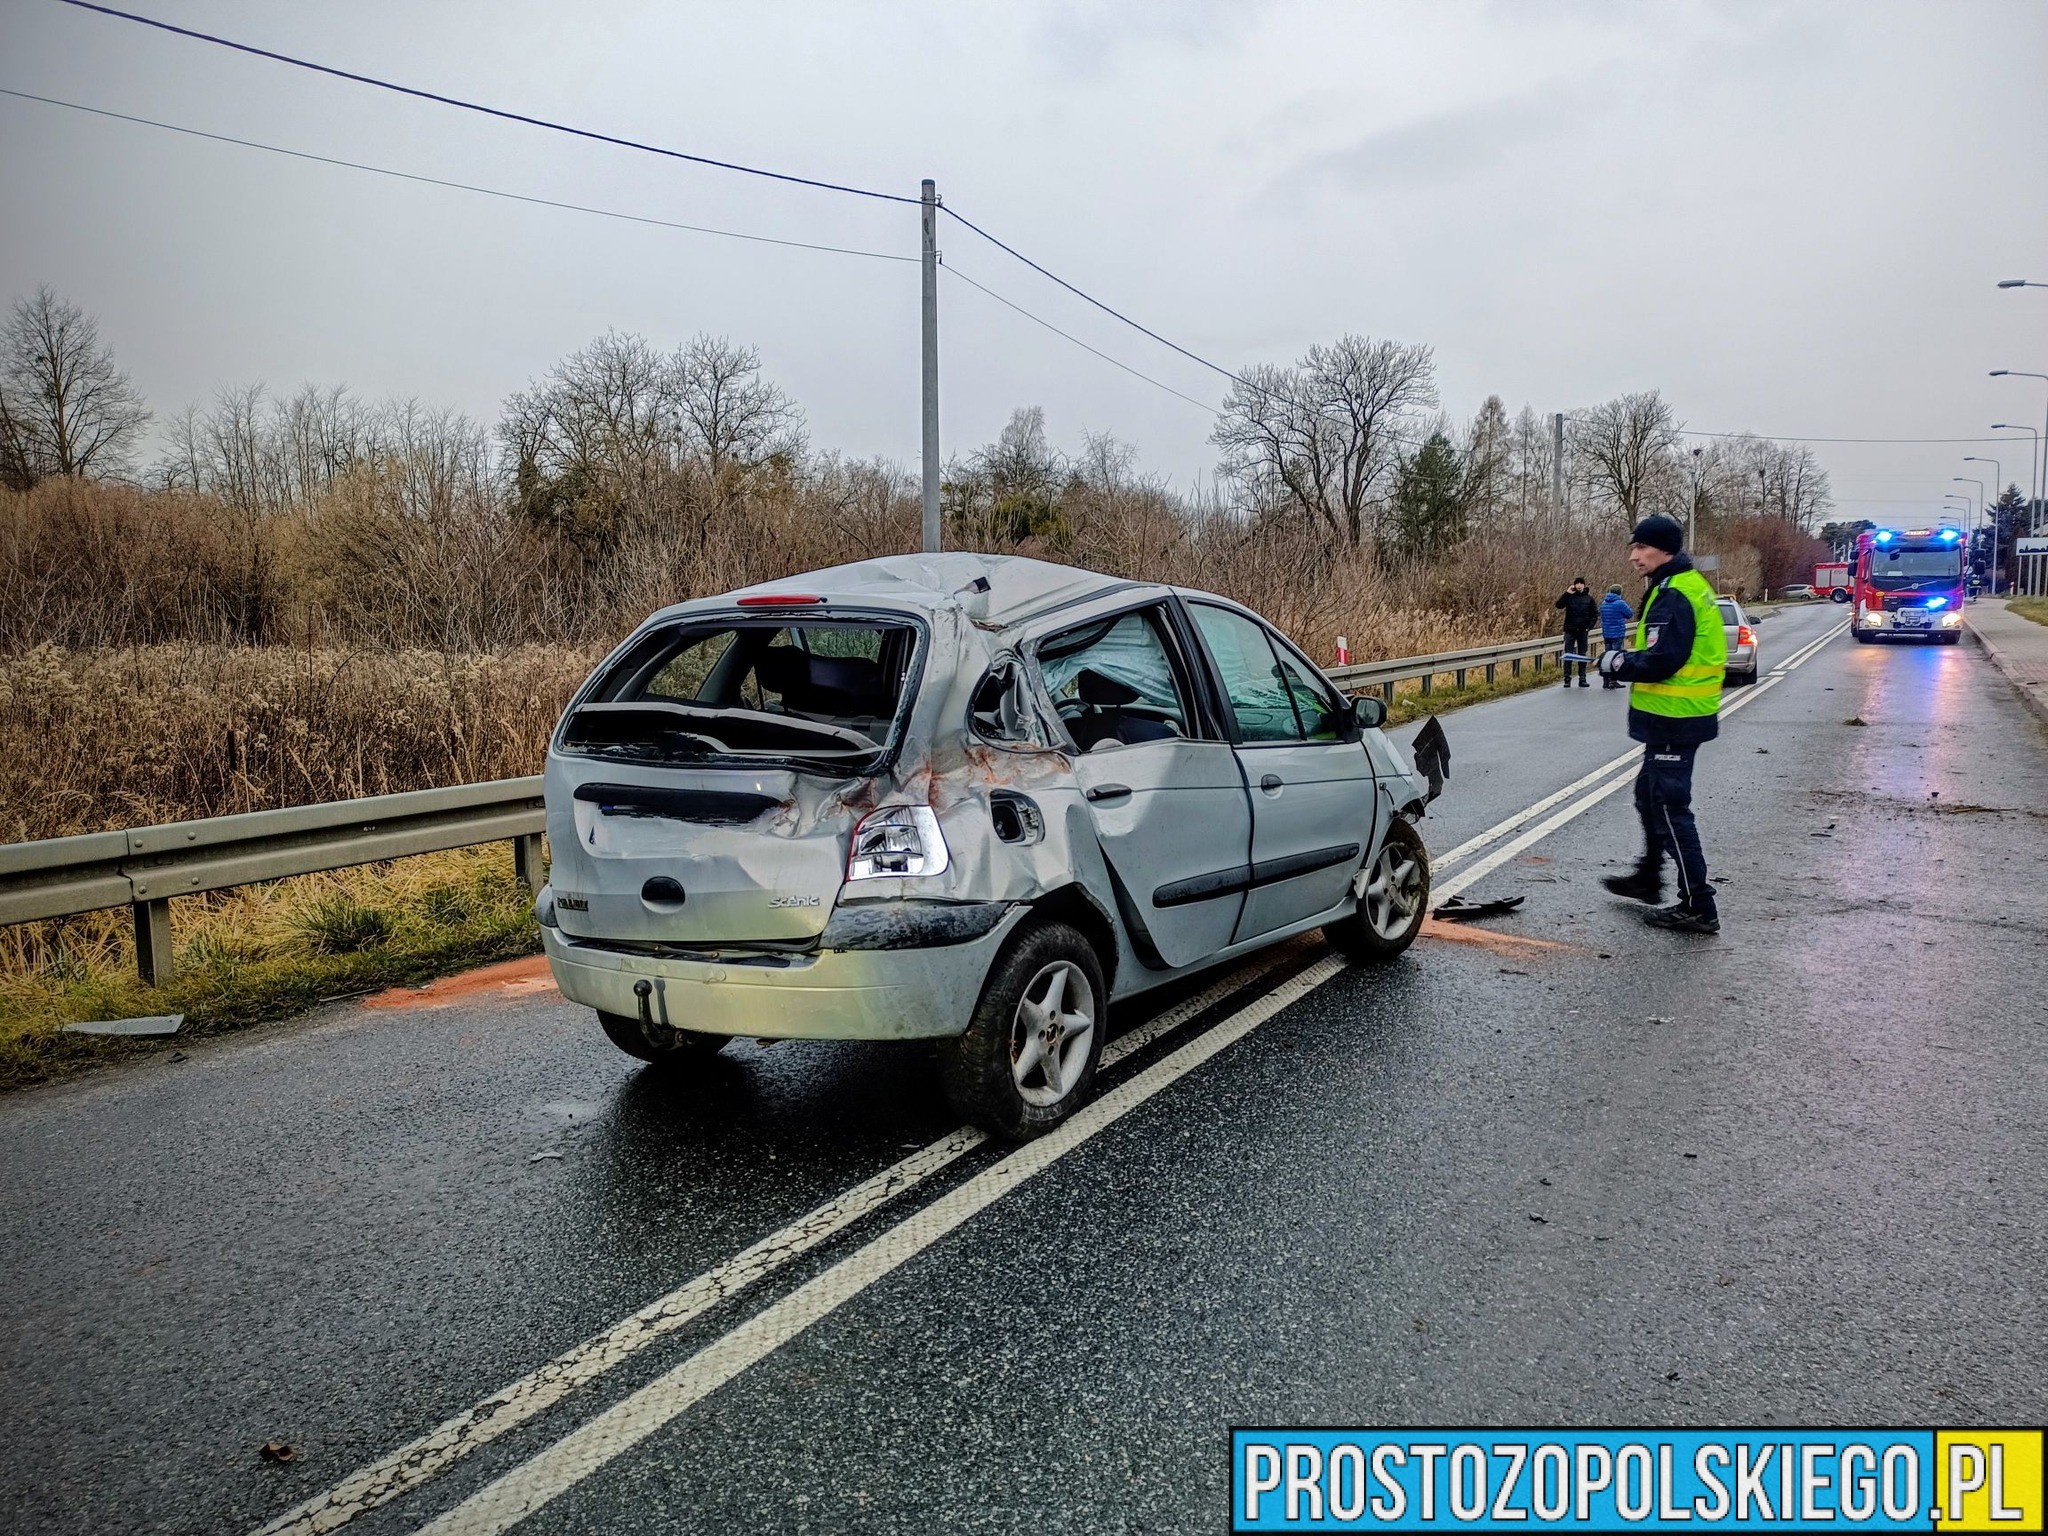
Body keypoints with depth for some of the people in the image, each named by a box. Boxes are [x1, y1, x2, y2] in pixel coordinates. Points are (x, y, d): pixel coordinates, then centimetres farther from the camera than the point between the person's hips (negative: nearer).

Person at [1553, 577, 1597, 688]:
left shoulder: (1589, 599, 3)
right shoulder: (1570, 597, 0)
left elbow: (1595, 614, 7)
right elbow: (1558, 605, -15)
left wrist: (1590, 626, -4)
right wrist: (1567, 593, -18)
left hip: (1583, 631, 1)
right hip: (1570, 630, -1)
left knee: (1582, 655, 6)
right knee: (1568, 655, -1)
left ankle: (1582, 679, 10)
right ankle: (1567, 679, 3)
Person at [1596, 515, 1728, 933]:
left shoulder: (1673, 595, -20)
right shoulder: (1689, 585, 13)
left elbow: (1660, 661, -26)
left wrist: (1617, 663, -11)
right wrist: (1628, 658, 7)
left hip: (1673, 719, -11)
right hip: (1678, 715, 11)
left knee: (1670, 807, -5)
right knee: (1650, 796, 24)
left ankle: (1697, 907, -1)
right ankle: (1648, 878, 41)